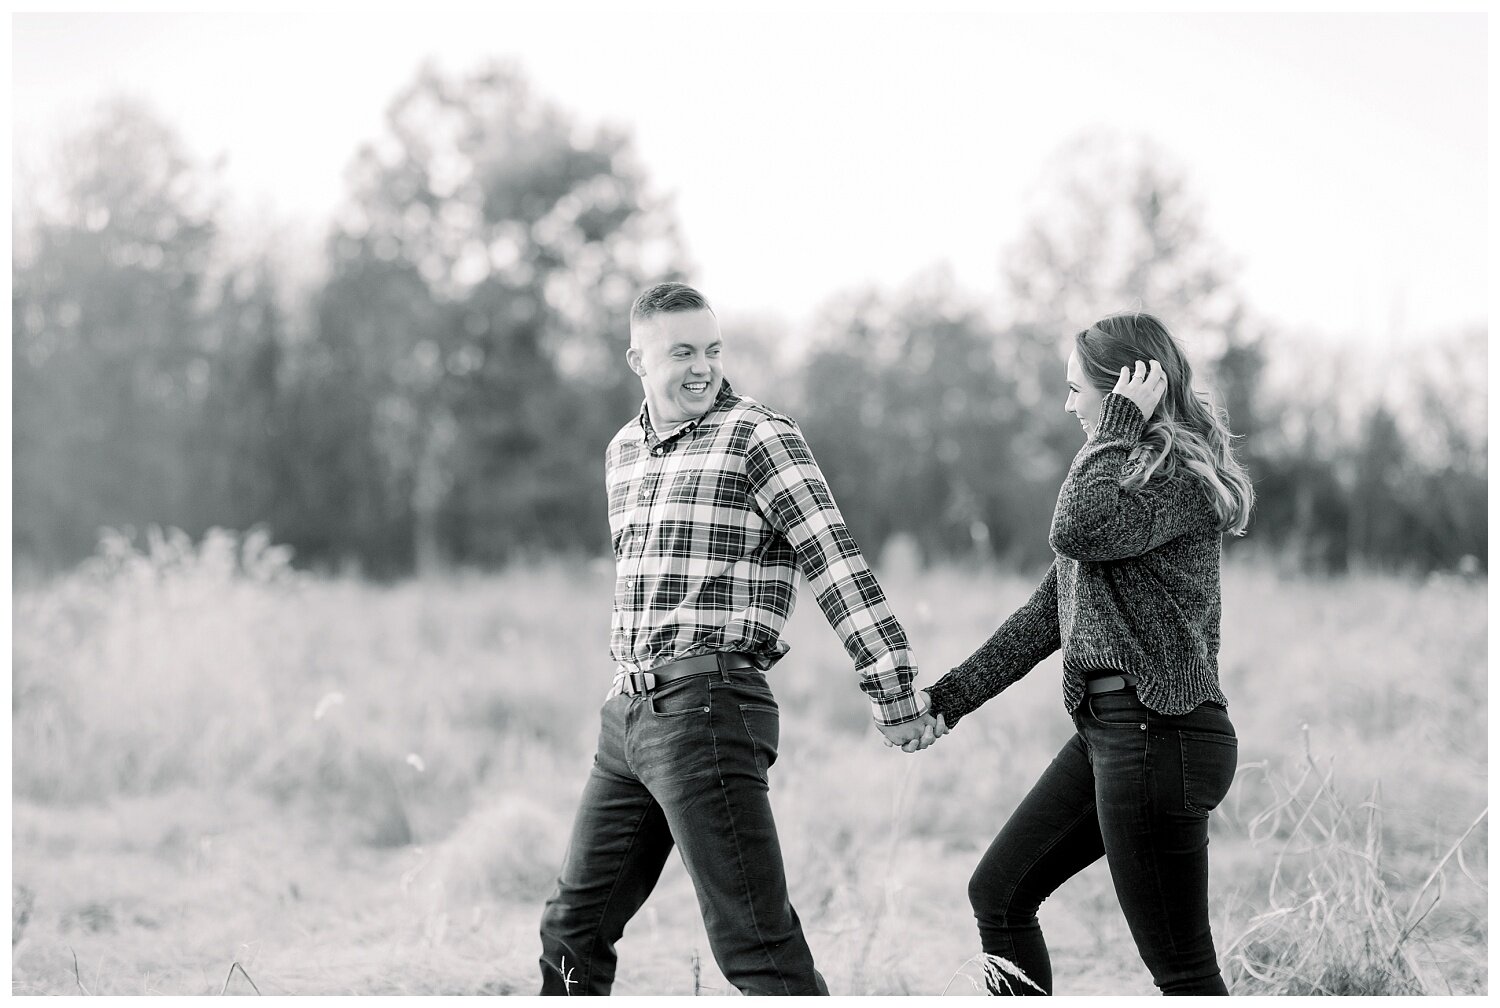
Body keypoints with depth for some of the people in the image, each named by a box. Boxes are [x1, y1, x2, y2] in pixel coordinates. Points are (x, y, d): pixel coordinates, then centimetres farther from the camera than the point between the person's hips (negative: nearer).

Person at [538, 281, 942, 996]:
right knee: (574, 928, 13)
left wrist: (893, 693, -13)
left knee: (754, 944, -11)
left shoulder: (758, 437, -5)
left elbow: (836, 566, -9)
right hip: (627, 713, 7)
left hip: (707, 713, -7)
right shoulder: (623, 451, 17)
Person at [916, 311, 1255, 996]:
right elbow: (1048, 613, 21)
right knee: (998, 894, 17)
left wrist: (1119, 424, -17)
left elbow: (1079, 530, -30)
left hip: (1160, 733, -10)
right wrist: (948, 698, 18)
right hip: (1103, 728, 10)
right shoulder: (1127, 472, 19)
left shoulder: (1183, 476, -11)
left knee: (1183, 970, -7)